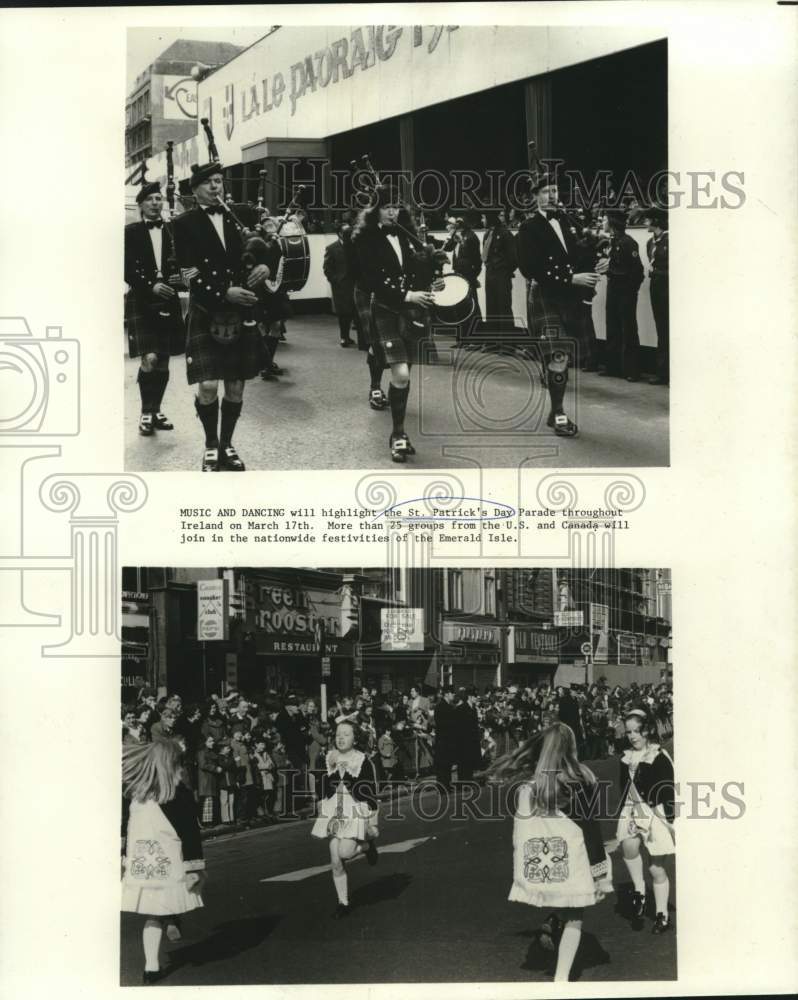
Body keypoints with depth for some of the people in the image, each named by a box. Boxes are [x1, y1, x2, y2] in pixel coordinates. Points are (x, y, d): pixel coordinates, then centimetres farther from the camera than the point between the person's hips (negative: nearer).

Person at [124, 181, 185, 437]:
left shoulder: (173, 231, 7)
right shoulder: (131, 232, 0)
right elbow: (127, 270, -6)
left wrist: (180, 278, -12)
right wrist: (151, 286, -18)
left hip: (168, 302, 3)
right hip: (141, 303, -3)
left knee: (163, 362, 9)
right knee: (149, 359, -15)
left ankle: (156, 411, 22)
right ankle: (146, 413, 0)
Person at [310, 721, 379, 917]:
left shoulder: (363, 761, -4)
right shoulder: (328, 760, 7)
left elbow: (371, 794, -4)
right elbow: (323, 790, 14)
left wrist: (373, 822, -6)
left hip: (356, 814, -4)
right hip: (333, 814, 4)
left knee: (345, 852, -20)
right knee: (335, 862, -1)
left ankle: (368, 846, 13)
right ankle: (343, 903, 13)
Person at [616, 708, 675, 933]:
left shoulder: (659, 757, -9)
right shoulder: (626, 759, 8)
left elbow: (668, 792, -8)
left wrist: (672, 821, -11)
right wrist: (621, 816, 20)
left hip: (656, 813, -4)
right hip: (632, 812, 4)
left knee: (656, 868, 2)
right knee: (628, 845, -28)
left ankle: (662, 915, 16)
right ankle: (639, 890, -9)